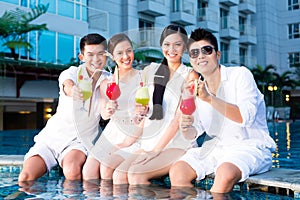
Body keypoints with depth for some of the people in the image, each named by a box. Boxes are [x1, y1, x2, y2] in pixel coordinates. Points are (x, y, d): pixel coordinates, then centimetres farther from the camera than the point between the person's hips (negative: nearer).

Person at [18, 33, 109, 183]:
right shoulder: (72, 73, -6)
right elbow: (68, 86, -31)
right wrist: (73, 91, -58)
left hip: (80, 141, 0)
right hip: (52, 137, 0)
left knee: (72, 172, -32)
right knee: (25, 178, -16)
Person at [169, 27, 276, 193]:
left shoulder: (240, 75, -6)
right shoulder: (197, 88, 9)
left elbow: (246, 117, -21)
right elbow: (193, 133, 11)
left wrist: (210, 98, -30)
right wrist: (185, 127, -13)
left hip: (250, 146, -5)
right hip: (214, 148, 5)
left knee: (225, 173, -35)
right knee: (177, 172, -16)